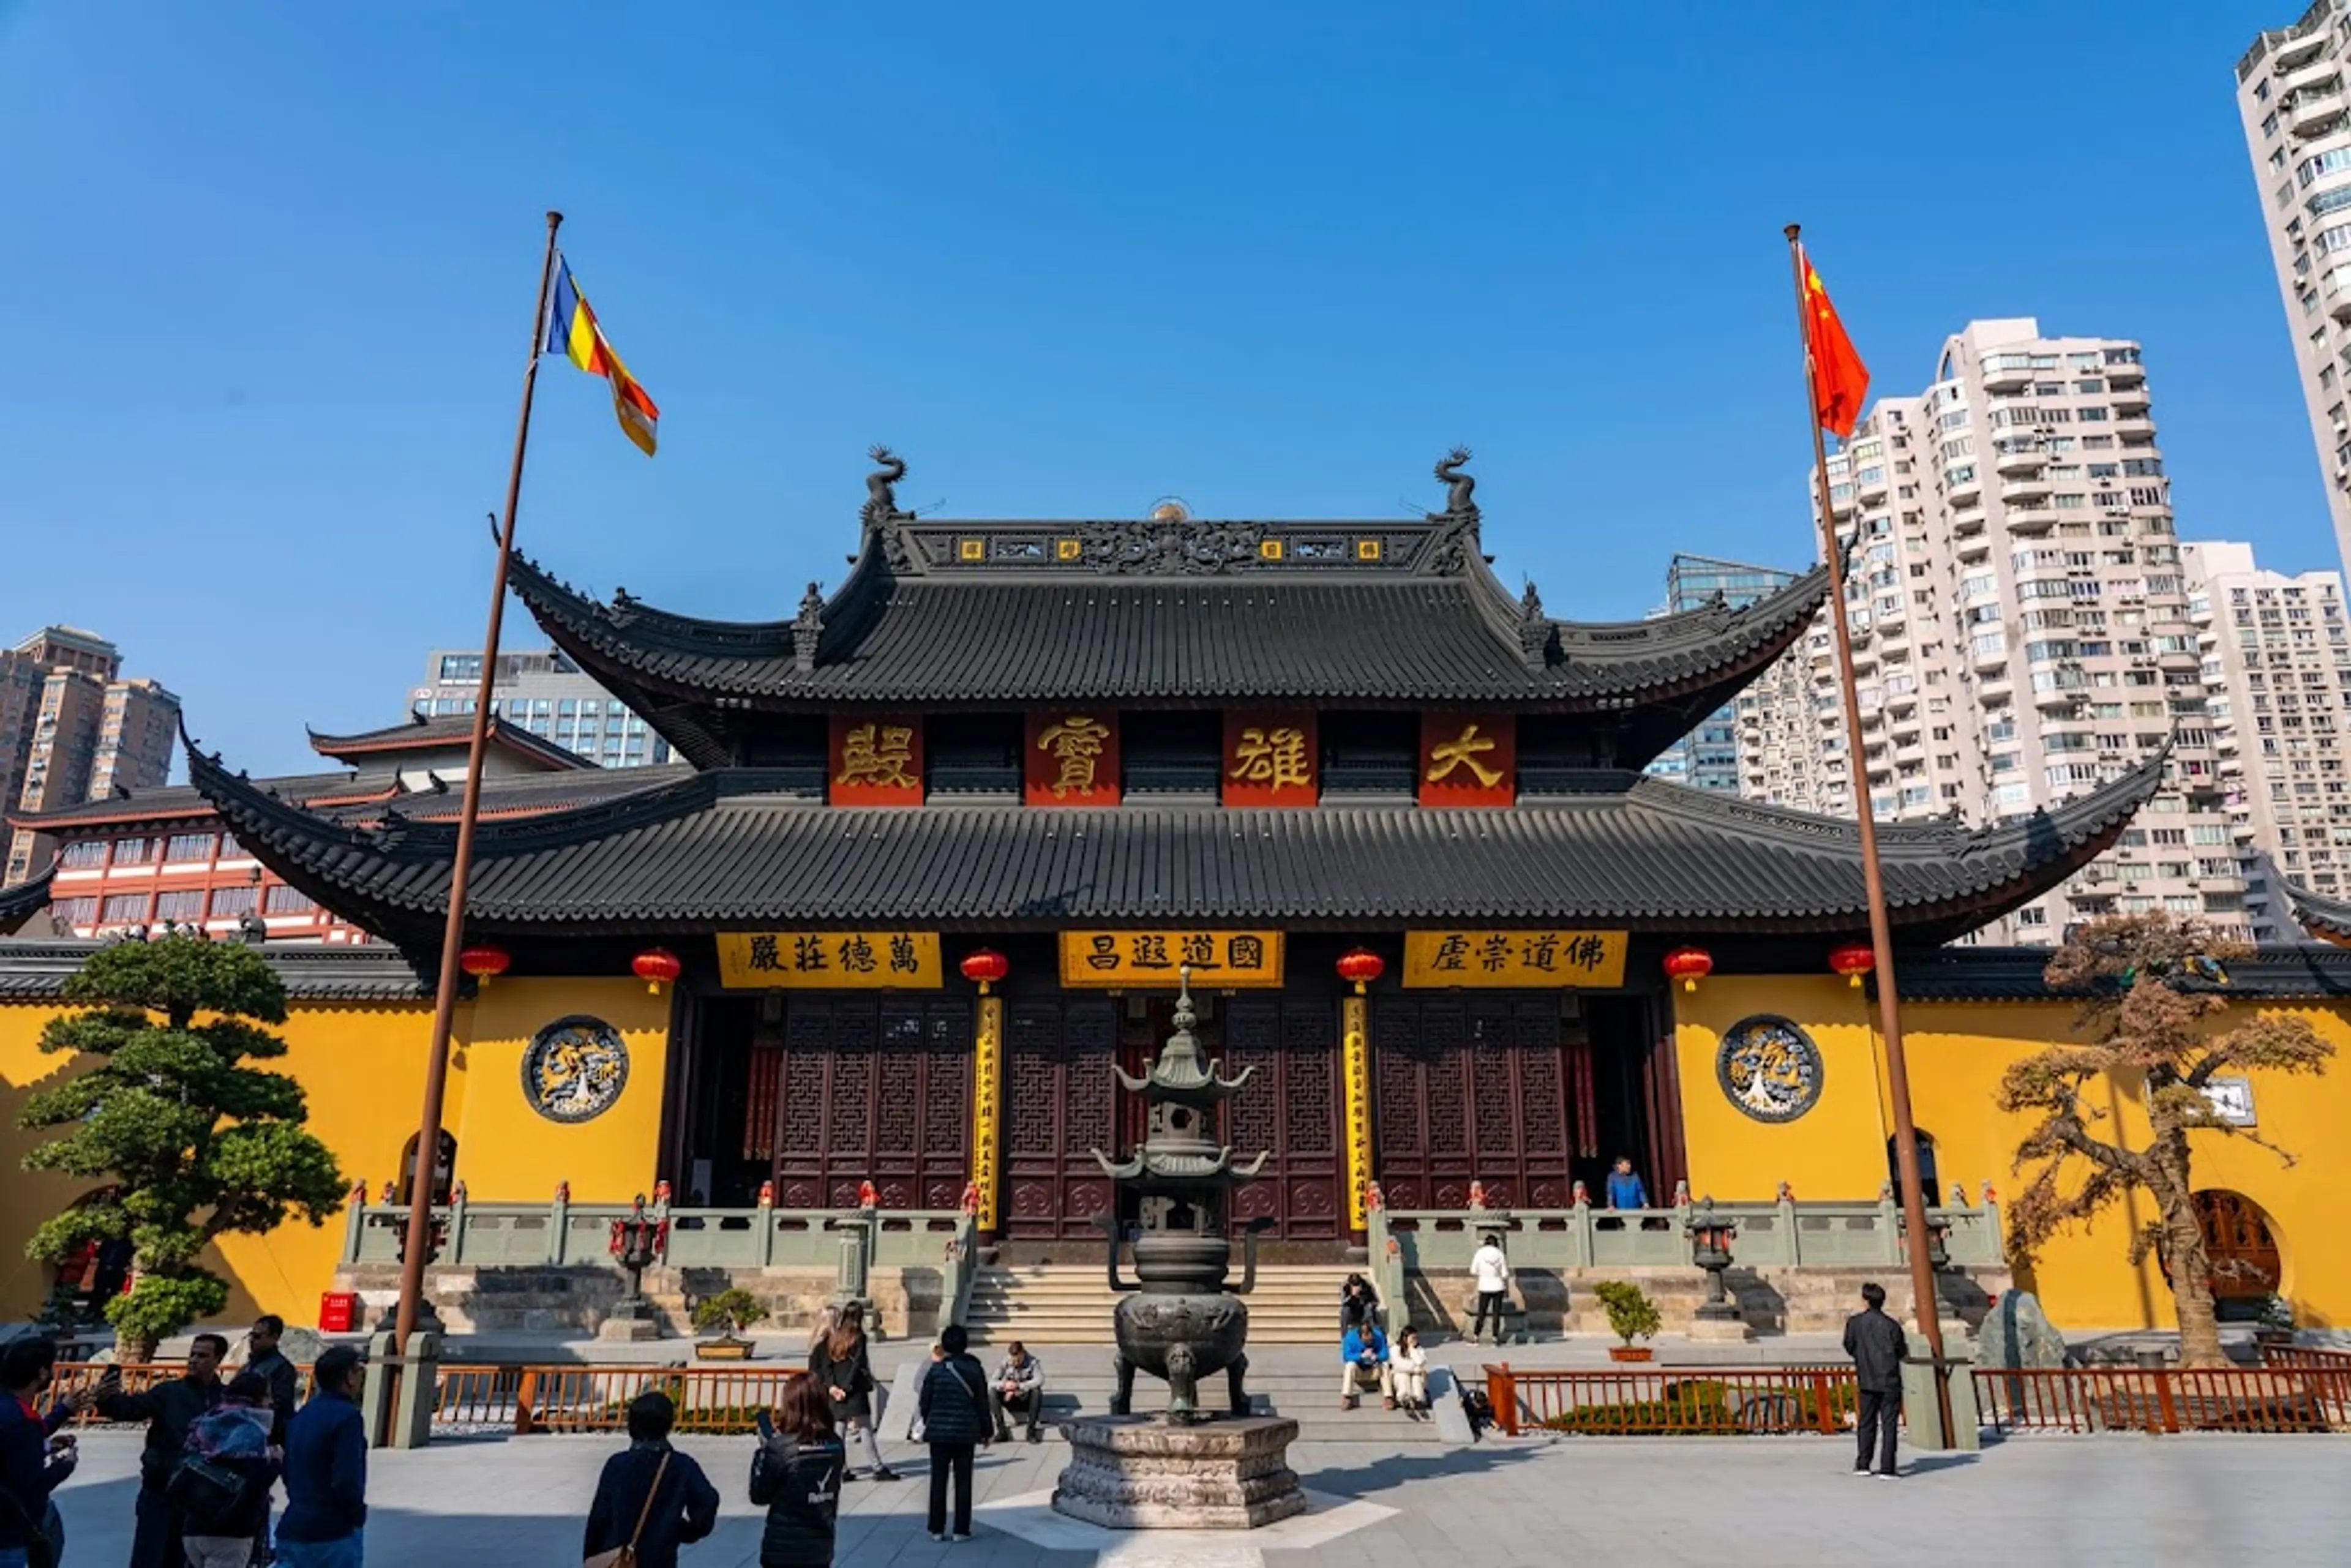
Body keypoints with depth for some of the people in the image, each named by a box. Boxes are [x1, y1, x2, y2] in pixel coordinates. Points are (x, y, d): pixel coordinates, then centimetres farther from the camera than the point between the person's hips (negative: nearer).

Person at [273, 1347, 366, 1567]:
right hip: (334, 1533, -8)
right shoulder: (347, 1416, -16)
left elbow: (288, 1471, 17)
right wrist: (358, 1514, -6)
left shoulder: (301, 1416, 11)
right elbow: (347, 1481, -21)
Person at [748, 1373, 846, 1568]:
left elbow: (759, 1496, -8)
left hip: (784, 1550, -5)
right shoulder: (835, 1445, -3)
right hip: (821, 1547, 5)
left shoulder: (780, 1449, -18)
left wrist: (763, 1450, 1)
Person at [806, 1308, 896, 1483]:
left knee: (839, 1430, 10)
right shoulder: (859, 1337, -8)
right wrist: (847, 1387, -12)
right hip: (855, 1391, -5)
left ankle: (841, 1469, 9)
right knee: (865, 1429, -3)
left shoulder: (832, 1338, 9)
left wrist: (832, 1386, -3)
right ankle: (878, 1468, -2)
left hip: (837, 1390, 5)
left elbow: (826, 1365, 4)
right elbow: (857, 1365, -15)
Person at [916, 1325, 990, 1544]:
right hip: (965, 1433, 0)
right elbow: (982, 1403, 1)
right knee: (963, 1482, 6)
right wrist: (986, 1430, 12)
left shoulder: (935, 1370, -6)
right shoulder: (974, 1370, -5)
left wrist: (928, 1423, 18)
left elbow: (924, 1403, 0)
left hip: (938, 1432, 0)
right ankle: (961, 1530, 7)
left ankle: (937, 1529, 11)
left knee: (938, 1481, 8)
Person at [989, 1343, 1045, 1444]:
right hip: (1011, 1401, 2)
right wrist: (1004, 1385, -37)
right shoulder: (1005, 1363, -8)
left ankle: (1031, 1430, -24)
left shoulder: (1033, 1362, -14)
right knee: (993, 1392, -23)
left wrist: (1018, 1386, -38)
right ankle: (1001, 1431, -21)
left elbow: (1039, 1380, -30)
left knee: (1037, 1392, -33)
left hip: (1027, 1401, -2)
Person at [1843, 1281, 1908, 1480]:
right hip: (1890, 1381, -2)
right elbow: (1902, 1352, -1)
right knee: (1889, 1424, 1)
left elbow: (1849, 1347, 7)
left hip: (1867, 1380, 2)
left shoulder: (1854, 1322, -3)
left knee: (1866, 1422, 14)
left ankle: (1863, 1464, 17)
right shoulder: (1892, 1325, -8)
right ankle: (1886, 1469, -3)